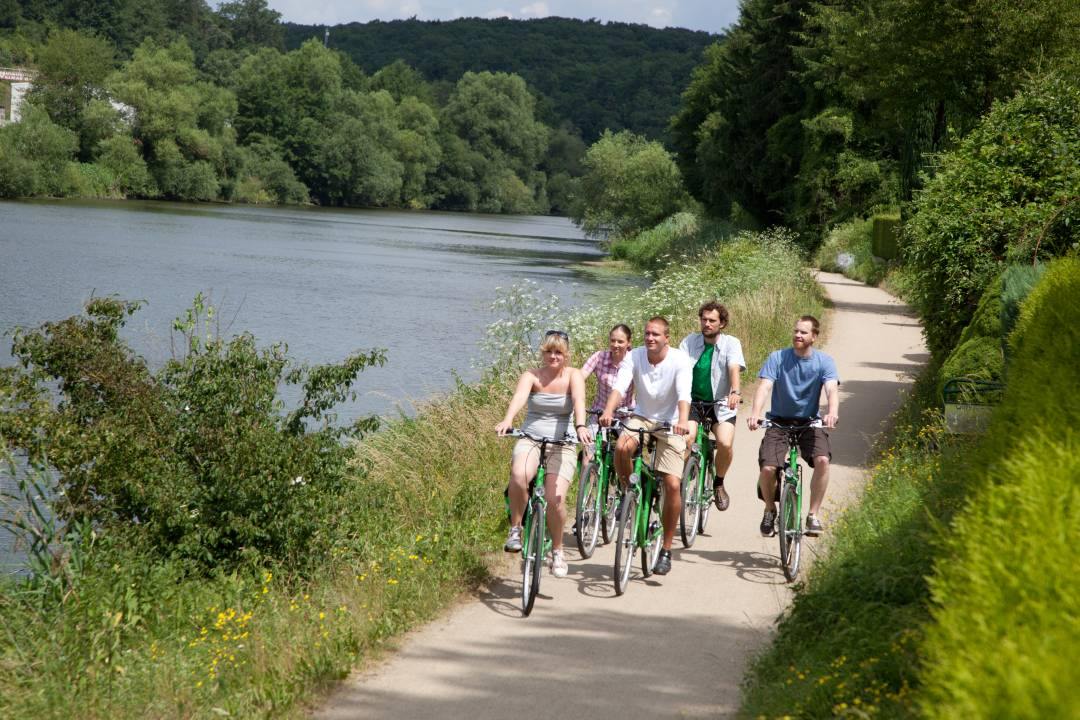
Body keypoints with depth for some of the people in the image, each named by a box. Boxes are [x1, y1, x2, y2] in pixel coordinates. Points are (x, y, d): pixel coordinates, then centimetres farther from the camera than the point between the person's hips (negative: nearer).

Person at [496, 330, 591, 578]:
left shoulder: (573, 376, -1)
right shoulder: (531, 376, -1)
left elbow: (579, 401, -21)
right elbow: (519, 397, -22)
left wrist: (581, 426, -41)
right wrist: (507, 420, -43)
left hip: (561, 444, 0)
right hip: (530, 439, 0)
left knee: (556, 498, -17)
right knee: (519, 476, -34)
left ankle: (557, 550, 9)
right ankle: (515, 528, -11)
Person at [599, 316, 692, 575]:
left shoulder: (679, 360, -16)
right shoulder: (635, 357, -9)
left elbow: (684, 394, -29)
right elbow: (619, 387, -22)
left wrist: (683, 421, -48)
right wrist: (608, 411, -42)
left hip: (670, 423, -2)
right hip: (642, 418, 2)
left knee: (672, 484, -13)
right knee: (622, 447, -33)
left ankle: (666, 550, 0)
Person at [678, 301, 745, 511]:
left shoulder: (731, 343, -3)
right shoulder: (690, 342, 2)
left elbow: (734, 368, -19)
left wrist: (735, 392, -38)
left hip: (721, 404, -1)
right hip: (693, 400, 1)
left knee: (725, 443, -20)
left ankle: (718, 483, 7)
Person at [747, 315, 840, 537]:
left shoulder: (824, 362, -5)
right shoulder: (777, 358, -7)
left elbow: (832, 389, -19)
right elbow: (764, 386, -18)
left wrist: (832, 413, -42)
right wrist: (755, 413, -38)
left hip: (809, 422, 0)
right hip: (779, 421, 0)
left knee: (822, 460, -27)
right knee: (767, 468, -19)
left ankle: (813, 515, -12)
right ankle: (770, 510, 11)